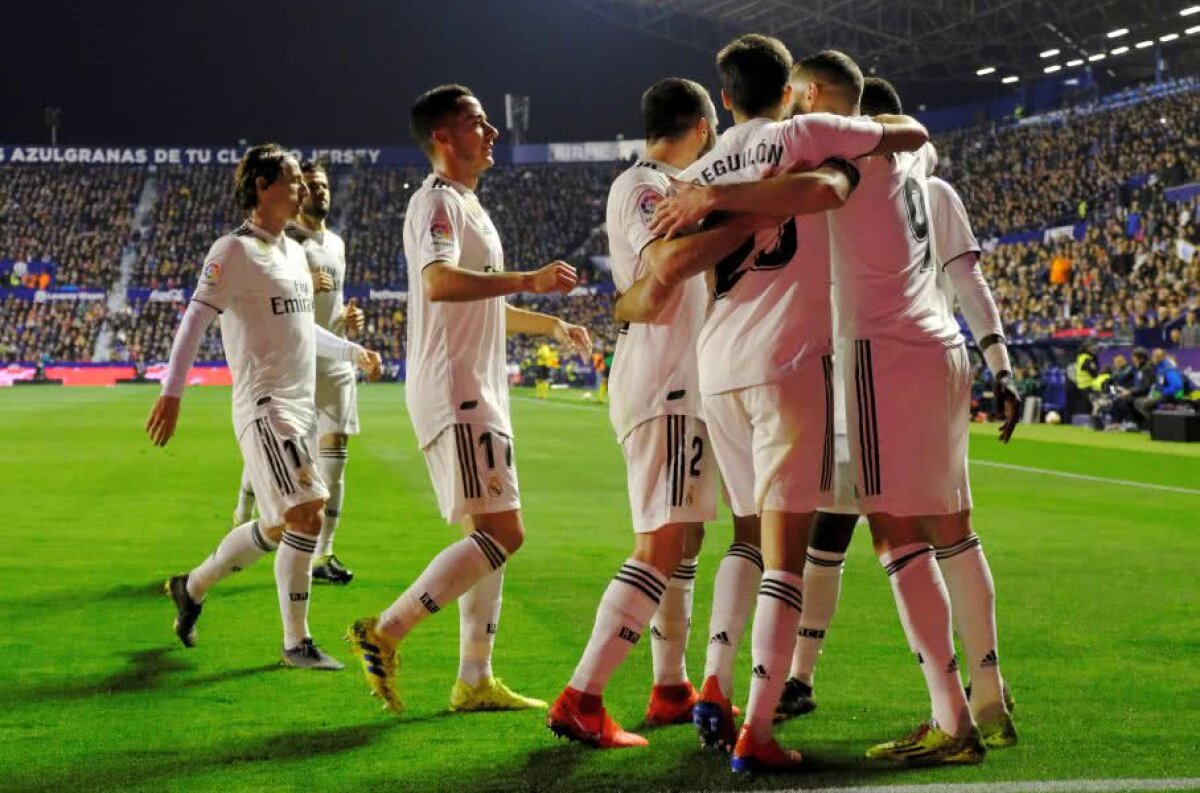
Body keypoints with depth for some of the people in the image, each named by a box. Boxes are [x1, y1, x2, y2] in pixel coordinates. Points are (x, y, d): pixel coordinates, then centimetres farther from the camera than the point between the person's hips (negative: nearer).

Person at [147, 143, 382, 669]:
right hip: (264, 404, -9)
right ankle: (296, 642, -7)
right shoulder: (234, 250, -7)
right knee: (307, 513, -16)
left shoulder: (294, 251, 18)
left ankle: (191, 588, 31)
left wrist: (354, 352, 24)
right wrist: (171, 393, -17)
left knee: (278, 527, 11)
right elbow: (194, 320, -12)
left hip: (301, 406, 9)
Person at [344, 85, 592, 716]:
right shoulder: (437, 202, -11)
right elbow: (438, 283, -31)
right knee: (502, 533, -14)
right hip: (455, 392, -10)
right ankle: (383, 633, -11)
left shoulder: (467, 205, 22)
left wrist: (551, 325, 36)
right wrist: (528, 280, -33)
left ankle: (475, 682, 15)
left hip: (479, 394, 10)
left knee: (490, 537, 11)